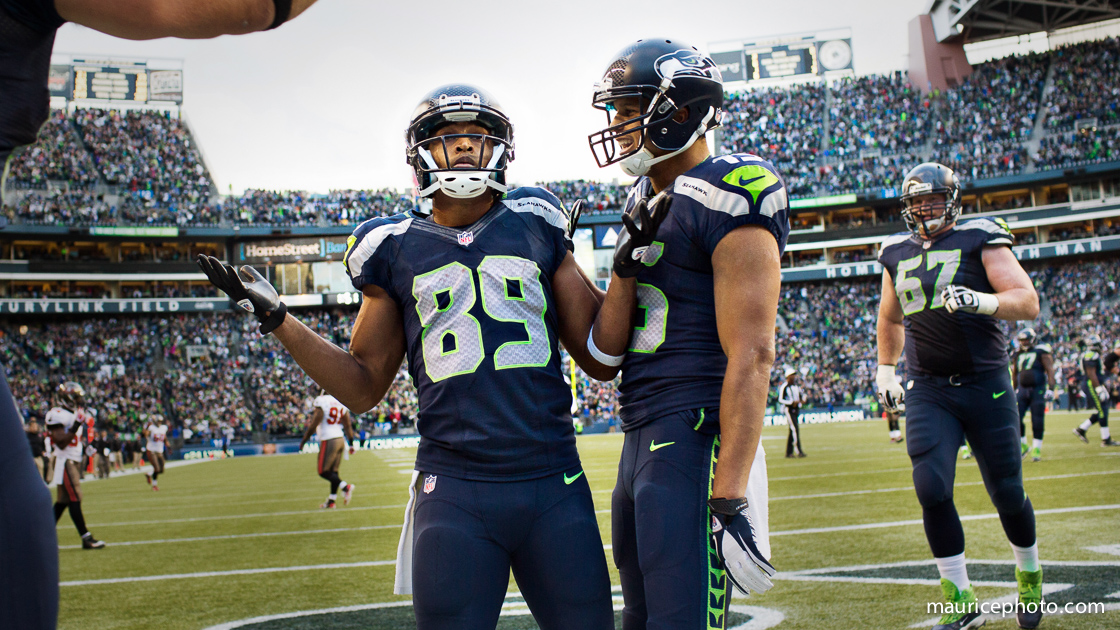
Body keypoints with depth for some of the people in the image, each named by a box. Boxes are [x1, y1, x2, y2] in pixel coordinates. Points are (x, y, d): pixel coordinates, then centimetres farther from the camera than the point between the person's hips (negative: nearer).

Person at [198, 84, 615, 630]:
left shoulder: (535, 225, 8)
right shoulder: (397, 247, 8)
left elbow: (600, 358, 11)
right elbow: (364, 387, 12)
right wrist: (276, 319, 4)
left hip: (554, 487, 1)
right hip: (455, 493, -1)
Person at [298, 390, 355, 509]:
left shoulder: (321, 402, -10)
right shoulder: (341, 403, 9)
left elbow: (314, 425, -11)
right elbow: (348, 426, 10)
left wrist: (303, 441, 0)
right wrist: (351, 444, 16)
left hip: (329, 441, -7)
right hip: (341, 439, 7)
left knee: (323, 471, -1)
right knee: (333, 471, 11)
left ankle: (345, 486, -18)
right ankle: (331, 501, 11)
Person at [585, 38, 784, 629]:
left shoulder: (725, 198, -12)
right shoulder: (647, 204, 15)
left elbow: (751, 356, -19)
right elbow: (605, 353, 11)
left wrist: (731, 498, -24)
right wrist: (626, 264, -5)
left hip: (693, 442, -10)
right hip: (641, 440, 10)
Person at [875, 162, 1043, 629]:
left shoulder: (979, 240, -2)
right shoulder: (898, 253, 11)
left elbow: (1028, 302, -10)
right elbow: (890, 317, 29)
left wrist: (982, 300, -27)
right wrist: (885, 369, 24)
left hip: (985, 385, -3)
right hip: (928, 391, 3)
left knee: (1007, 493, 5)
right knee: (932, 489, -13)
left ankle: (1030, 578, 35)